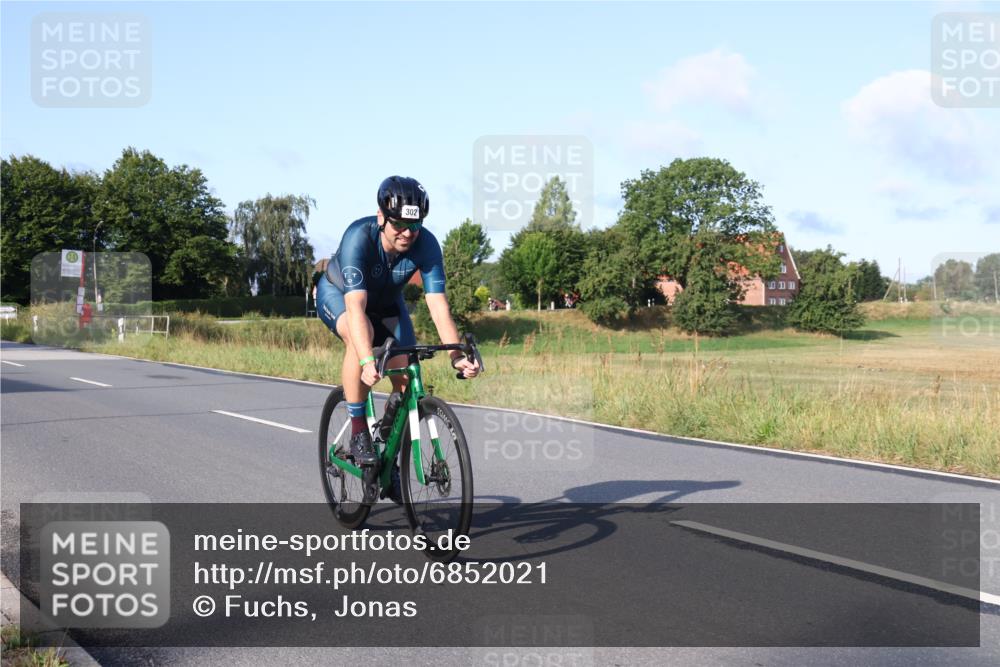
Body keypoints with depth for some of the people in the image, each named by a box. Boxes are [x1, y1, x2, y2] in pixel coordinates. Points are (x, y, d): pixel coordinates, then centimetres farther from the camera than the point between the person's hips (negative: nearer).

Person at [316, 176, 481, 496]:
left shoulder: (426, 244, -29)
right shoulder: (358, 237, -38)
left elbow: (438, 305, -35)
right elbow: (355, 306, -47)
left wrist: (457, 355, -48)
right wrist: (367, 362, -60)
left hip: (386, 301, 4)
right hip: (337, 293, -3)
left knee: (407, 378, -12)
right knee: (360, 339, -37)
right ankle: (358, 433, -23)